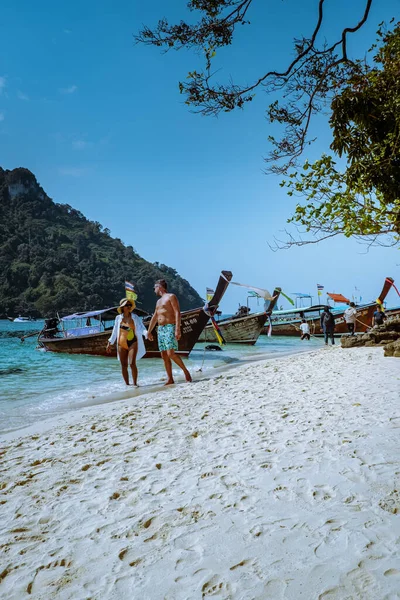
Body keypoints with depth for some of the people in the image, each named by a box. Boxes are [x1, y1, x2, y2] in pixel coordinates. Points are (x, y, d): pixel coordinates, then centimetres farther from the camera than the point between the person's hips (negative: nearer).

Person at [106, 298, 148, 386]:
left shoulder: (135, 317, 3)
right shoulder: (118, 318, 8)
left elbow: (141, 328, -5)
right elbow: (115, 331, 15)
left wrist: (146, 333, -26)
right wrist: (110, 343, 13)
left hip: (133, 343, -2)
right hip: (121, 344, 2)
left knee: (132, 363, -14)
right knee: (123, 365, 3)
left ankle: (135, 383, -2)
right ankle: (127, 384, 14)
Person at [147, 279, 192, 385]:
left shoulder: (171, 297, -3)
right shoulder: (159, 301, 23)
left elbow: (177, 313, -12)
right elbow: (154, 317, 29)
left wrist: (177, 329, -22)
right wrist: (149, 331, 27)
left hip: (170, 328, -8)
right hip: (160, 329, 8)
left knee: (171, 354, -19)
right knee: (164, 355, 2)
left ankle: (185, 371, -2)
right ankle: (170, 379, 5)